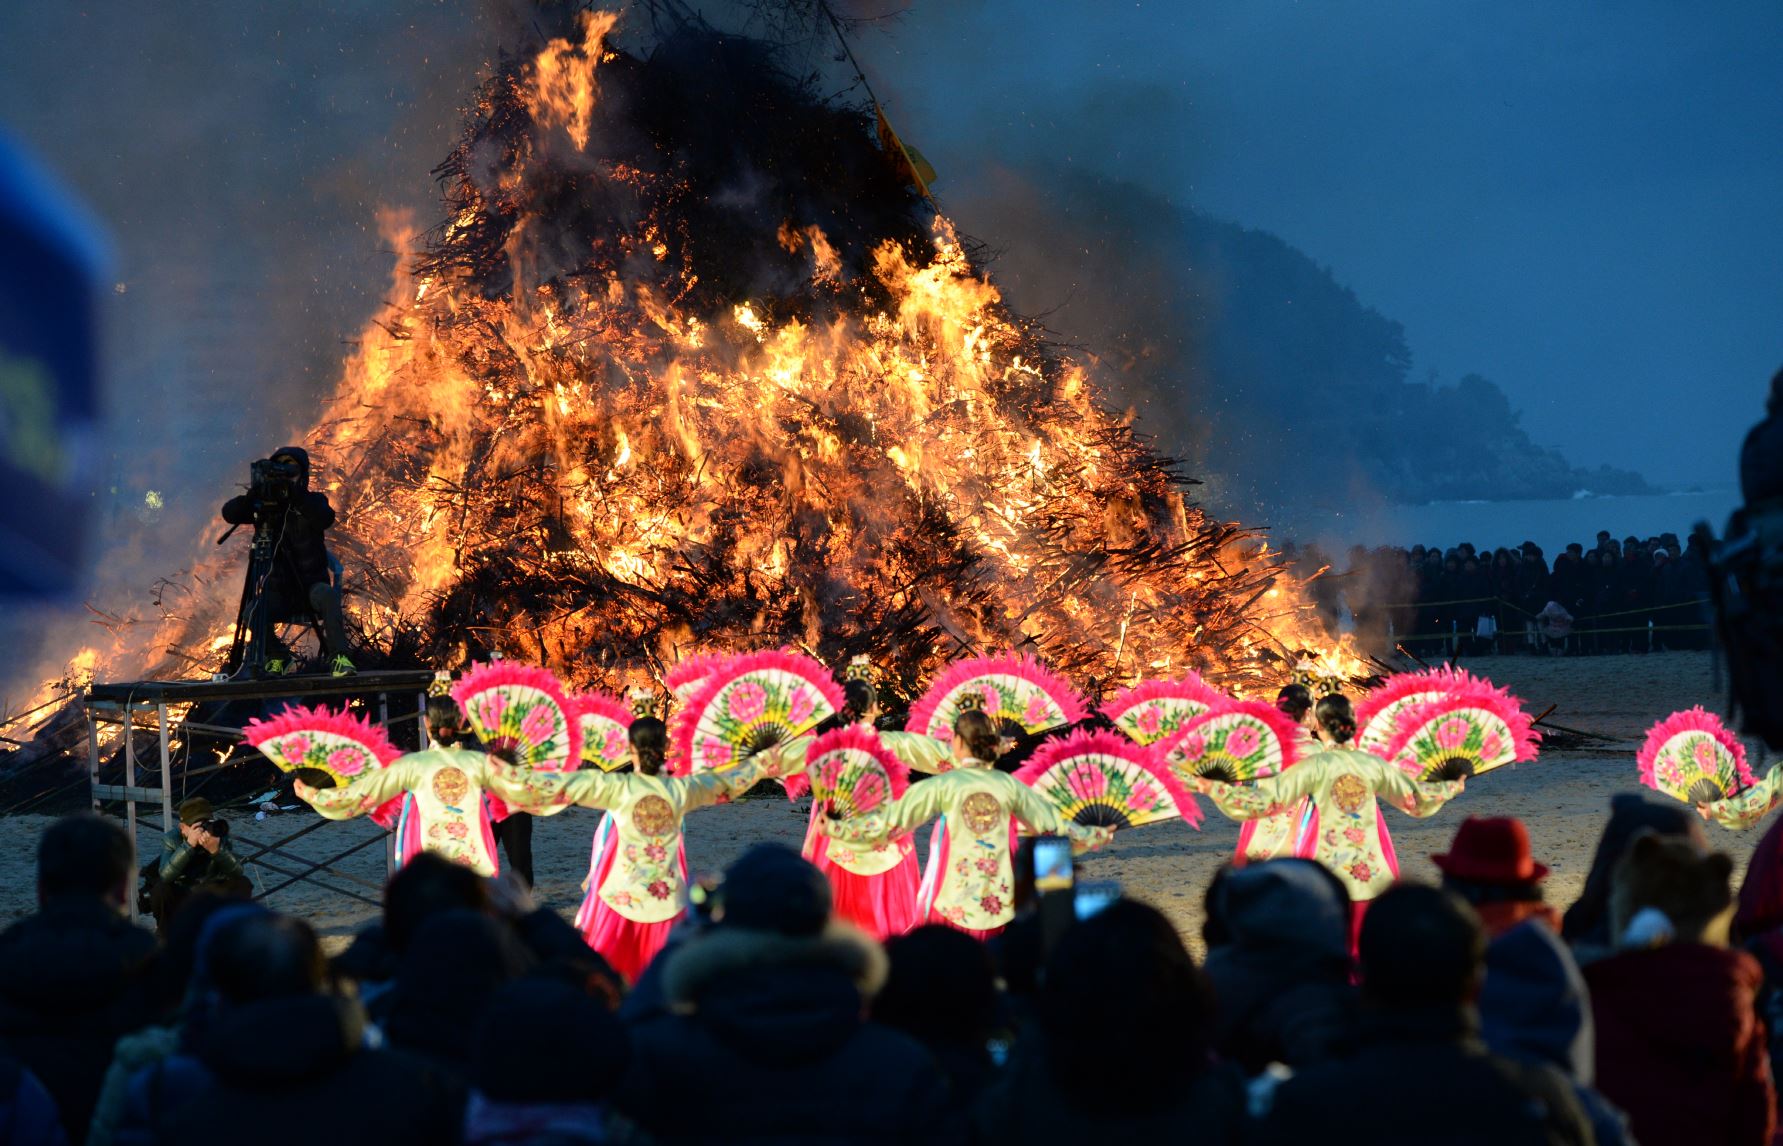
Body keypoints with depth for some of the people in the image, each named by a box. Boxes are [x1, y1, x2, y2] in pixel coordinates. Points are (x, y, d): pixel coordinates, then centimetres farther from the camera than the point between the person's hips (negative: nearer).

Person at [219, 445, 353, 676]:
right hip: (279, 590, 2)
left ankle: (338, 657, -31)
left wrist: (294, 492, -32)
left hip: (311, 583, -2)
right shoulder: (267, 504, 8)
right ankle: (280, 659, 0)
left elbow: (325, 518, -20)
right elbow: (229, 513, -6)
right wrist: (253, 495, -25)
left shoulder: (312, 501, 3)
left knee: (326, 595, -36)